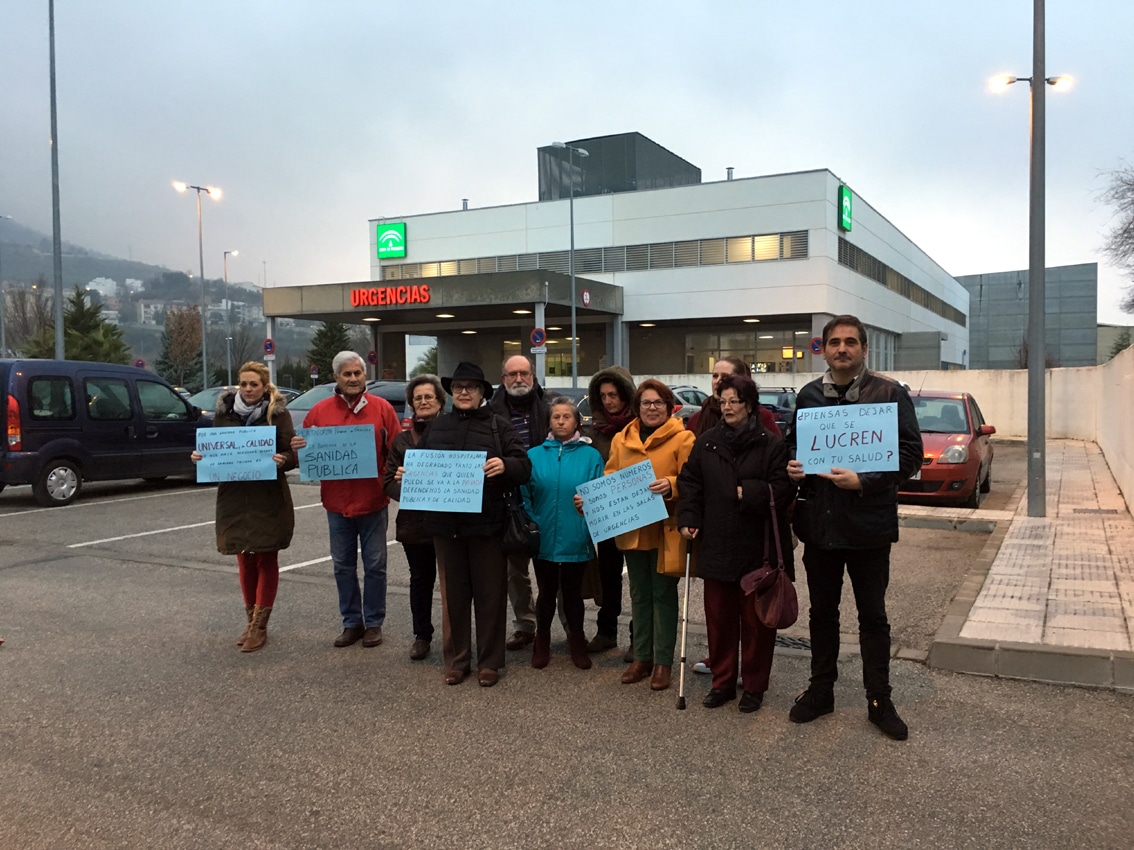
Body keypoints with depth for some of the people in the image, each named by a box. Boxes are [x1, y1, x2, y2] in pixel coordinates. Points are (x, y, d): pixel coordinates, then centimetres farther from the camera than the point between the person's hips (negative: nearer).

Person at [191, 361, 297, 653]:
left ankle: (259, 626, 11)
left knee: (266, 560, 5)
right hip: (234, 498, 3)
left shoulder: (277, 413, -5)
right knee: (245, 561, 12)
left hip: (269, 499, -3)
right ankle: (251, 621, 24)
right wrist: (201, 456, -8)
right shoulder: (224, 412, 4)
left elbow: (292, 454, -8)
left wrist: (282, 460, -29)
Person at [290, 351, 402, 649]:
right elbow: (307, 452, 8)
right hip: (336, 502, 2)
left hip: (373, 501, -2)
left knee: (374, 565, 7)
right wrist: (298, 447, -14)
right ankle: (352, 622, 25)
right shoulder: (320, 411, 3)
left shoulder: (381, 408, -2)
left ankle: (373, 622, 20)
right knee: (343, 566, 12)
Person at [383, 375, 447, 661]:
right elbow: (388, 481, 6)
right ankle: (422, 635, 27)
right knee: (420, 579, 14)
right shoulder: (402, 439, 10)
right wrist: (406, 491, -13)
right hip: (414, 521, 3)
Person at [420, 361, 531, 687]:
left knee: (489, 595, 6)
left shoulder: (499, 426, 0)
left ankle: (489, 662, 18)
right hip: (445, 523, 3)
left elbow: (524, 466, -7)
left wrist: (504, 466, -28)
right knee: (452, 595, 11)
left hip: (486, 524, -3)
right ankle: (455, 660, 23)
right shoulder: (438, 426, 10)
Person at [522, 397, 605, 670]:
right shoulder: (534, 455, 1)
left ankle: (577, 643, 30)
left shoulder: (591, 456, -2)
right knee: (546, 592, 14)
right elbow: (525, 496, 0)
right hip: (544, 540, 1)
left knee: (573, 592, 12)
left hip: (576, 541, -1)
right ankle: (542, 643, 32)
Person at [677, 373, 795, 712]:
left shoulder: (770, 444, -5)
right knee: (718, 617, 11)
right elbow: (689, 483, 9)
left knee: (756, 618, 7)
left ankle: (754, 686, 22)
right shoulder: (706, 443, 7)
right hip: (716, 546, 4)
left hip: (758, 547, -3)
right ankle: (722, 681, 26)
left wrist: (749, 493, -20)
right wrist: (688, 519, -1)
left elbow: (784, 488, -10)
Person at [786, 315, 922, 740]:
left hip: (869, 525, -4)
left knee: (873, 616, 8)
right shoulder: (808, 396, 7)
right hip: (819, 523, 4)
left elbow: (910, 454, -10)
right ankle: (821, 690, 30)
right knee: (822, 612, 15)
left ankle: (879, 701, 22)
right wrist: (793, 465, -3)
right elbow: (794, 443, 19)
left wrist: (864, 481, -22)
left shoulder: (889, 394, -6)